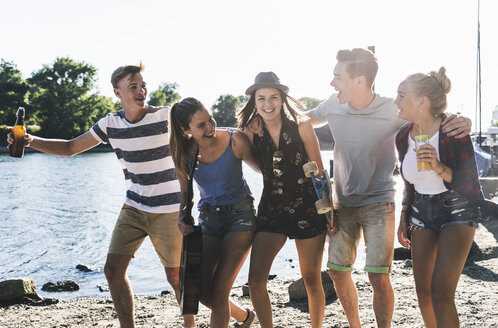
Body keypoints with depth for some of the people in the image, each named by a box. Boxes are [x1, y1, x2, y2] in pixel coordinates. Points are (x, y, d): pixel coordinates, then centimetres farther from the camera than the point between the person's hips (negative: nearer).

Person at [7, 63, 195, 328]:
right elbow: (70, 148, 6)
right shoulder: (111, 124, 0)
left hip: (168, 211, -4)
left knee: (175, 276, 4)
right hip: (134, 207, 4)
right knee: (113, 269, -4)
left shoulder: (167, 116, -13)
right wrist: (32, 141, -8)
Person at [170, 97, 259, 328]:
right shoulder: (183, 152, -8)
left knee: (219, 291, -11)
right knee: (202, 293, 1)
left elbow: (261, 168, 0)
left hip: (240, 214, -4)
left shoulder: (234, 140, -17)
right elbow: (185, 191, 5)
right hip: (208, 217, 4)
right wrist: (183, 217, -10)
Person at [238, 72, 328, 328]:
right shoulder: (251, 132, 0)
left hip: (307, 210, -2)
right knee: (255, 279, -7)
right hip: (270, 210, 2)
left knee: (311, 280, 8)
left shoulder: (301, 127, -6)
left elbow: (319, 171, -1)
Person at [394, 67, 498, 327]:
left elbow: (469, 185, -18)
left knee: (441, 292, -14)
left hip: (457, 211, -6)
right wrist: (404, 217, 14)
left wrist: (440, 168, -33)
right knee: (423, 290, 7)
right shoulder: (403, 137, -1)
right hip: (422, 212, 6)